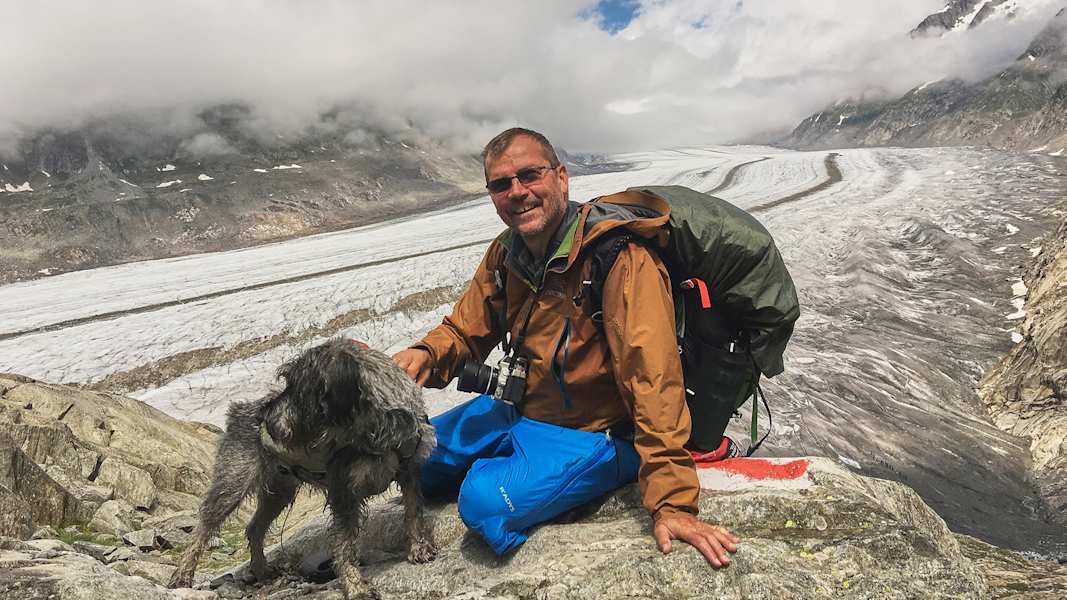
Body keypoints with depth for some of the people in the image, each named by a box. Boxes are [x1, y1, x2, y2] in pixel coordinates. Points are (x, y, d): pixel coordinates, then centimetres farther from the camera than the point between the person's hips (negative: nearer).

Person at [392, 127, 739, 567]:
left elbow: (655, 383, -31)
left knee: (486, 502, -28)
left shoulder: (622, 260, -26)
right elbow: (464, 331, 6)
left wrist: (673, 502, -33)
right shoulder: (503, 255, -2)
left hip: (594, 432, -7)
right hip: (518, 410, 7)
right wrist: (426, 356, -20)